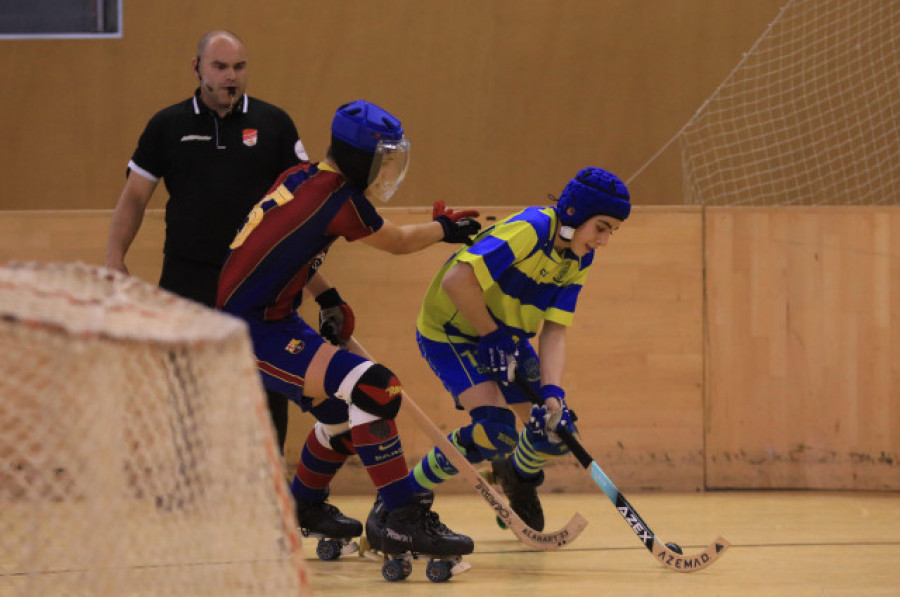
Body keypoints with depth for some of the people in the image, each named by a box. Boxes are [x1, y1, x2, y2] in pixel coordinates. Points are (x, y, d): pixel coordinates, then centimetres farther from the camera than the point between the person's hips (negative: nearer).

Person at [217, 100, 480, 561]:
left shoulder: (300, 179, 8)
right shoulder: (338, 196, -17)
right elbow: (399, 242, -1)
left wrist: (327, 298, 13)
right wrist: (445, 229, 17)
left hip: (273, 319, 10)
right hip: (252, 334, -10)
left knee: (344, 408, 21)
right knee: (373, 390, -20)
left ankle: (306, 507, 42)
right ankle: (403, 521, -21)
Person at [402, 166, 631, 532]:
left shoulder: (579, 260, -5)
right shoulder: (530, 229, -30)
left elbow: (554, 330, -9)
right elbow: (456, 281, -37)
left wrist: (551, 392, -24)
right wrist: (493, 337, -25)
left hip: (506, 336, 8)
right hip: (450, 333, -8)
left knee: (555, 431, 2)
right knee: (494, 430, -26)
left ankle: (519, 476, 38)